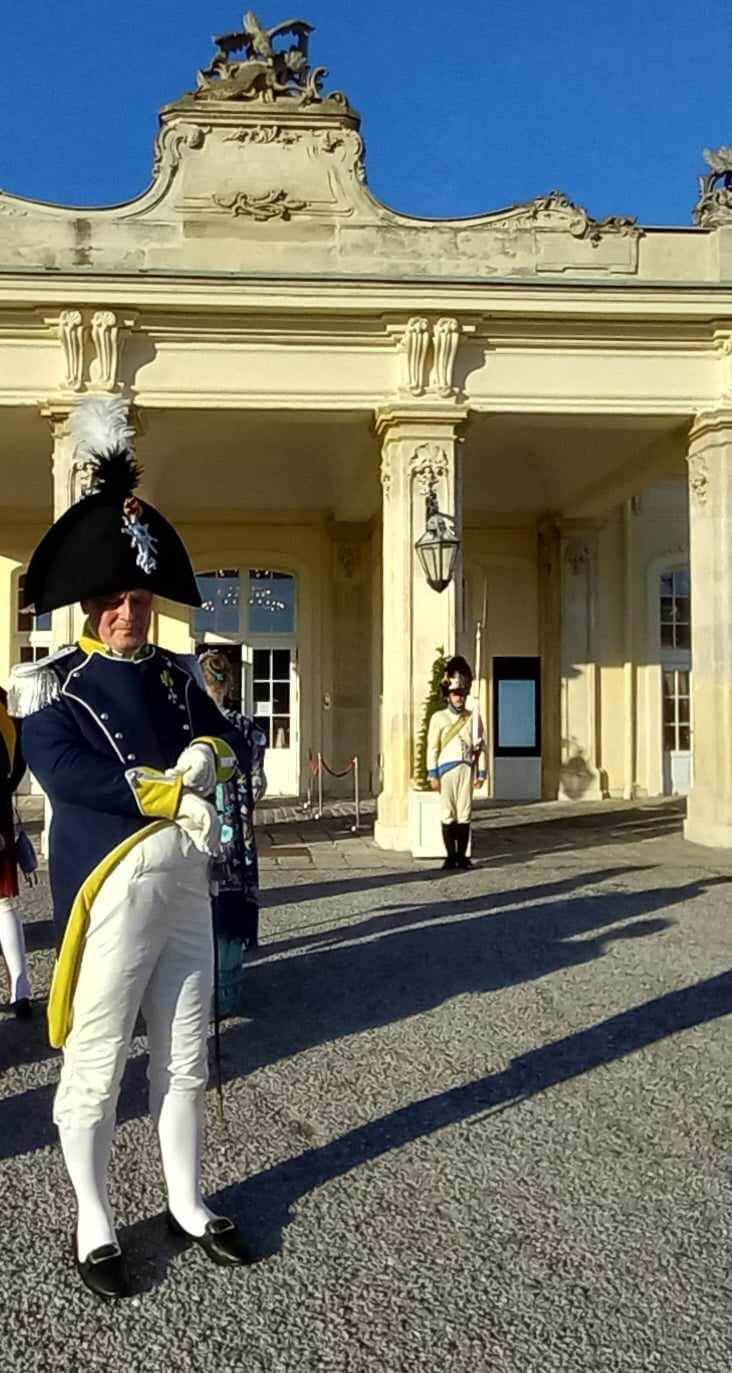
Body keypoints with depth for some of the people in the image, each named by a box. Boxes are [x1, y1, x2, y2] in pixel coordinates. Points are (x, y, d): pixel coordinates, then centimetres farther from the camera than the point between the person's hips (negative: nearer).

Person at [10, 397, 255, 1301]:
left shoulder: (175, 676, 11)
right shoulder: (49, 684, -6)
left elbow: (226, 739, 8)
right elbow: (65, 773, -19)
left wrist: (204, 756, -15)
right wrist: (171, 795, -17)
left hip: (186, 883, 6)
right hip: (110, 885, -6)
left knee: (184, 1057, 16)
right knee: (95, 1064, 7)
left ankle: (187, 1205, 34)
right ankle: (93, 1226, 27)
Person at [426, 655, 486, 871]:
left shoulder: (474, 718, 9)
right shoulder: (438, 718, 2)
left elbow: (480, 747, 9)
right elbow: (432, 748, -1)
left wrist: (481, 773, 3)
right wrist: (433, 775, -6)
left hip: (467, 770, 2)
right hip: (446, 770, -2)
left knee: (465, 814, 2)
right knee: (448, 814, 1)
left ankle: (462, 856, 9)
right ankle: (451, 856, 7)